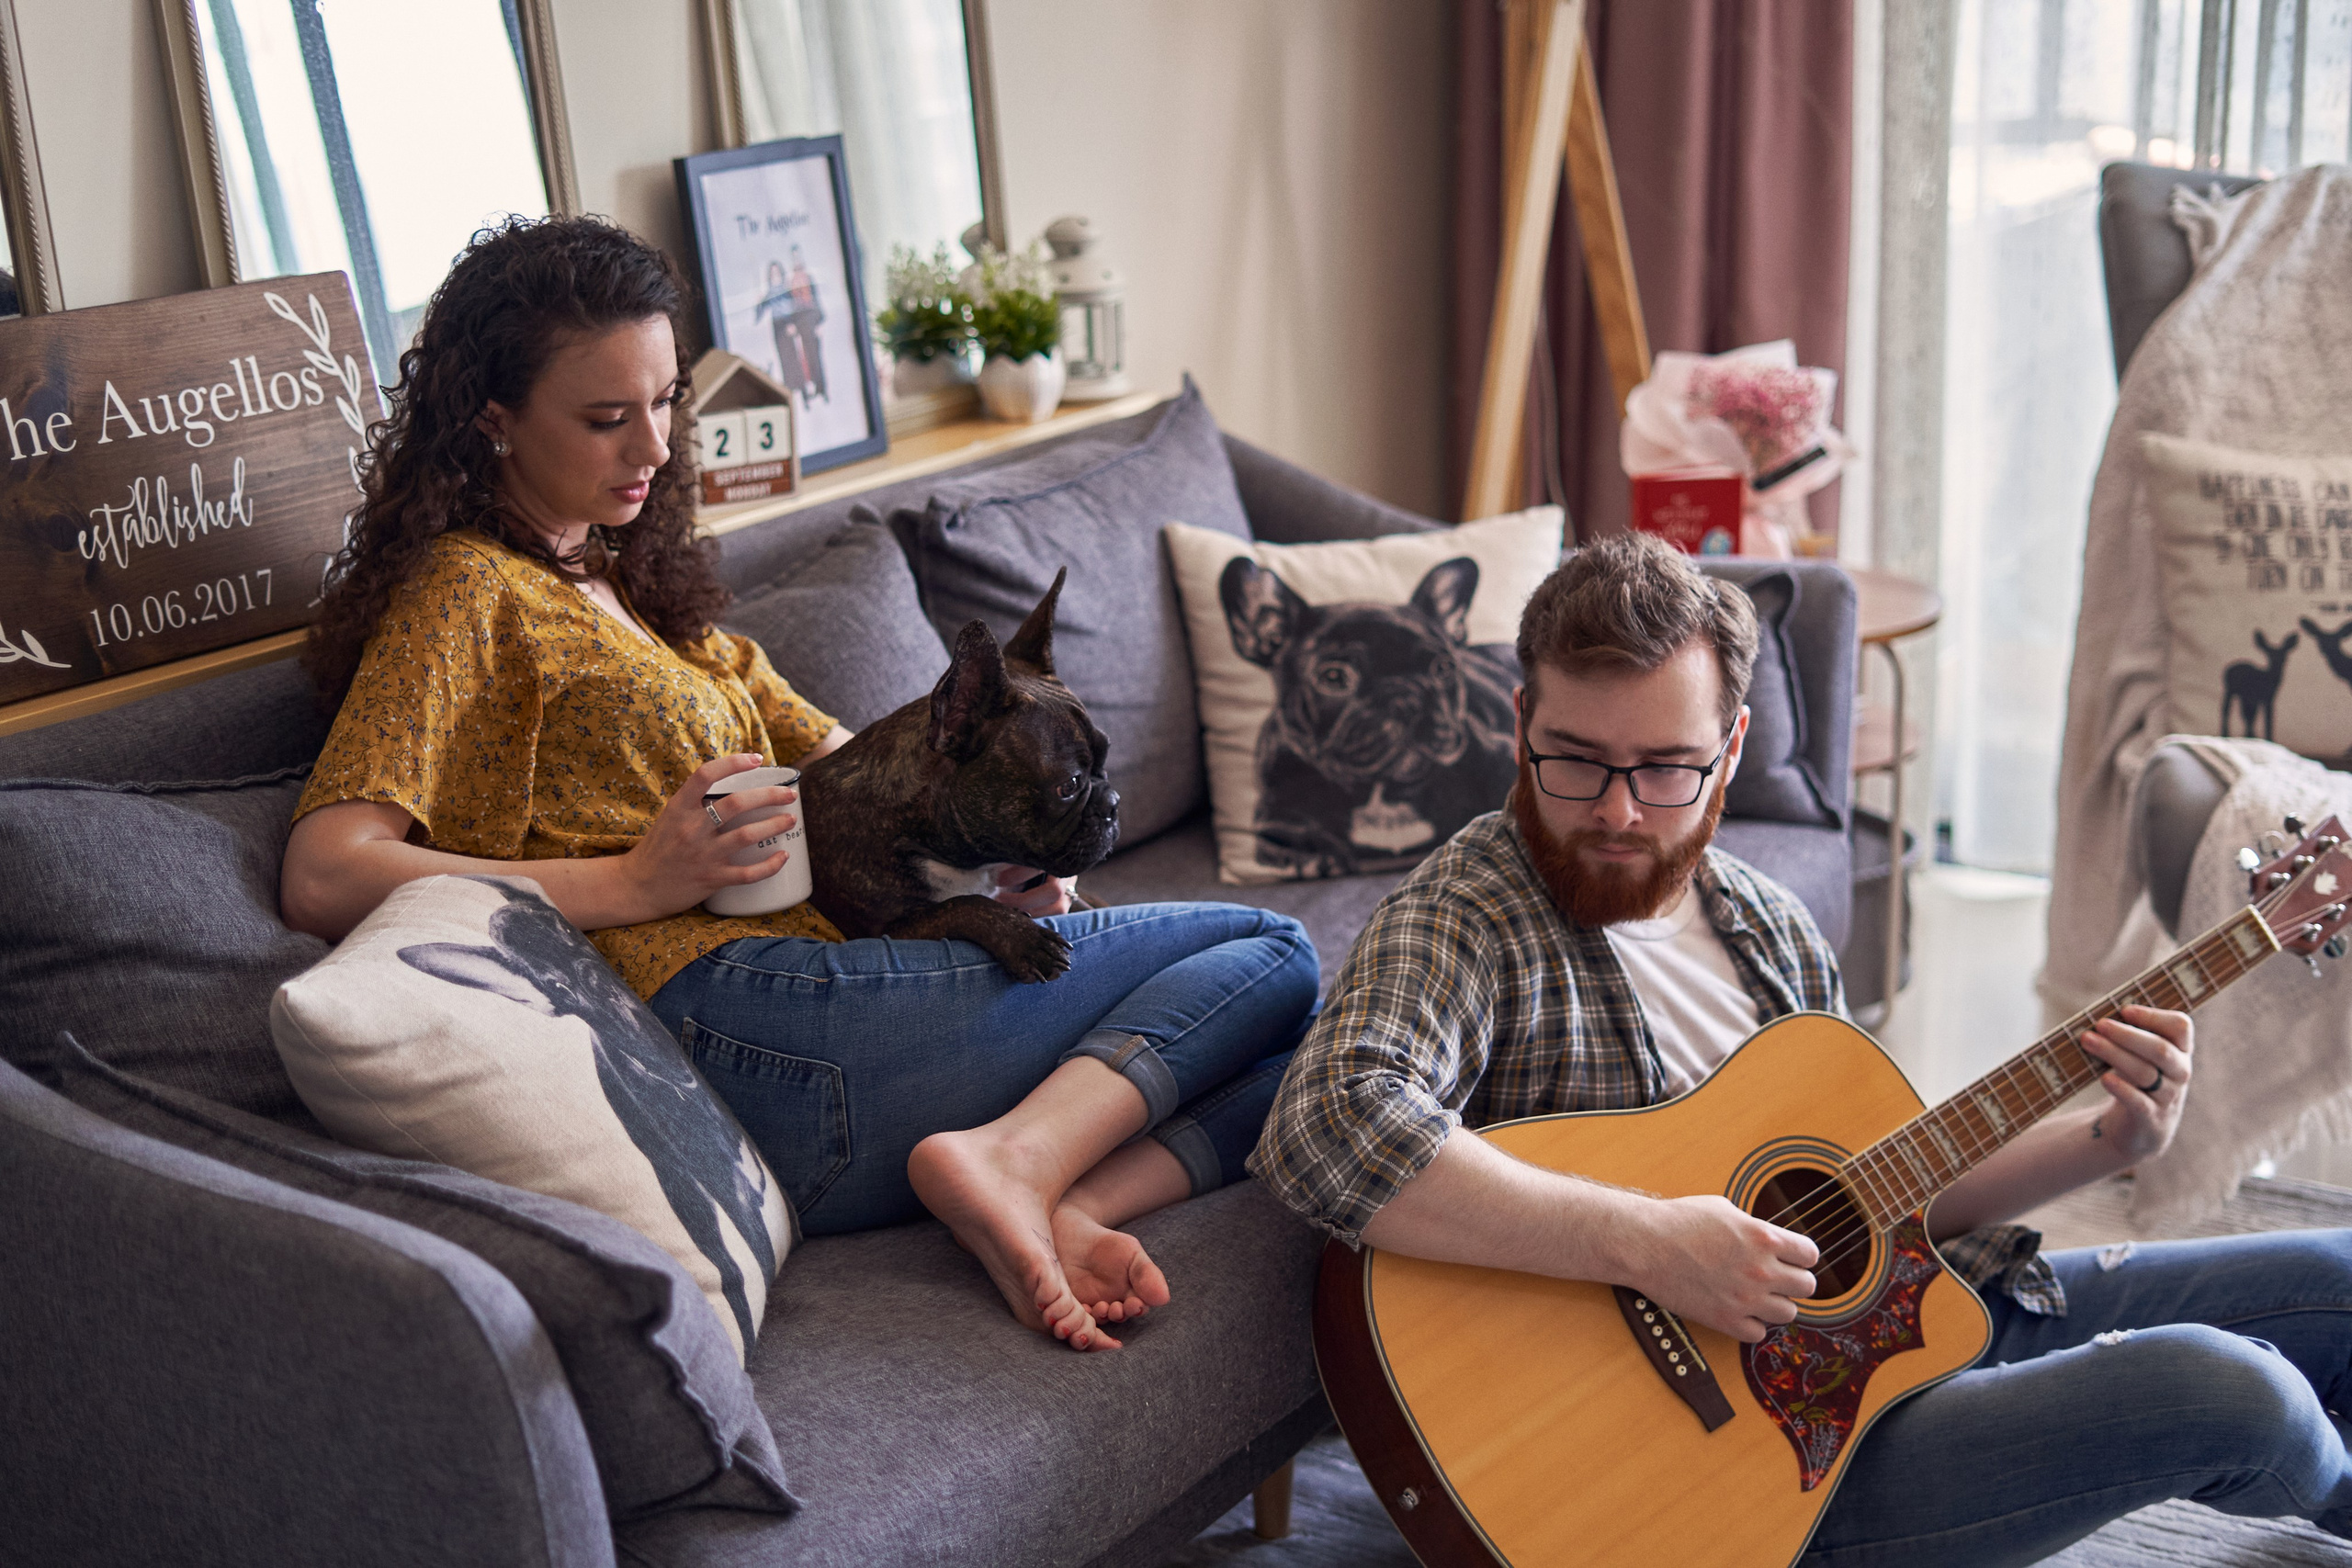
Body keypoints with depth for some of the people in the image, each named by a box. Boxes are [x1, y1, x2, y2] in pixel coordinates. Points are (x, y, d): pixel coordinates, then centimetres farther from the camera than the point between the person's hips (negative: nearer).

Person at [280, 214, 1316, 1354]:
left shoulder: (643, 586, 26)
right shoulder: (470, 591, -2)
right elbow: (324, 881, -15)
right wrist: (636, 884, -17)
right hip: (745, 1015, -9)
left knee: (1286, 1059, 1)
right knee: (1267, 957, -5)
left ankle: (1056, 1207, -20)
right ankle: (1025, 1164, -23)